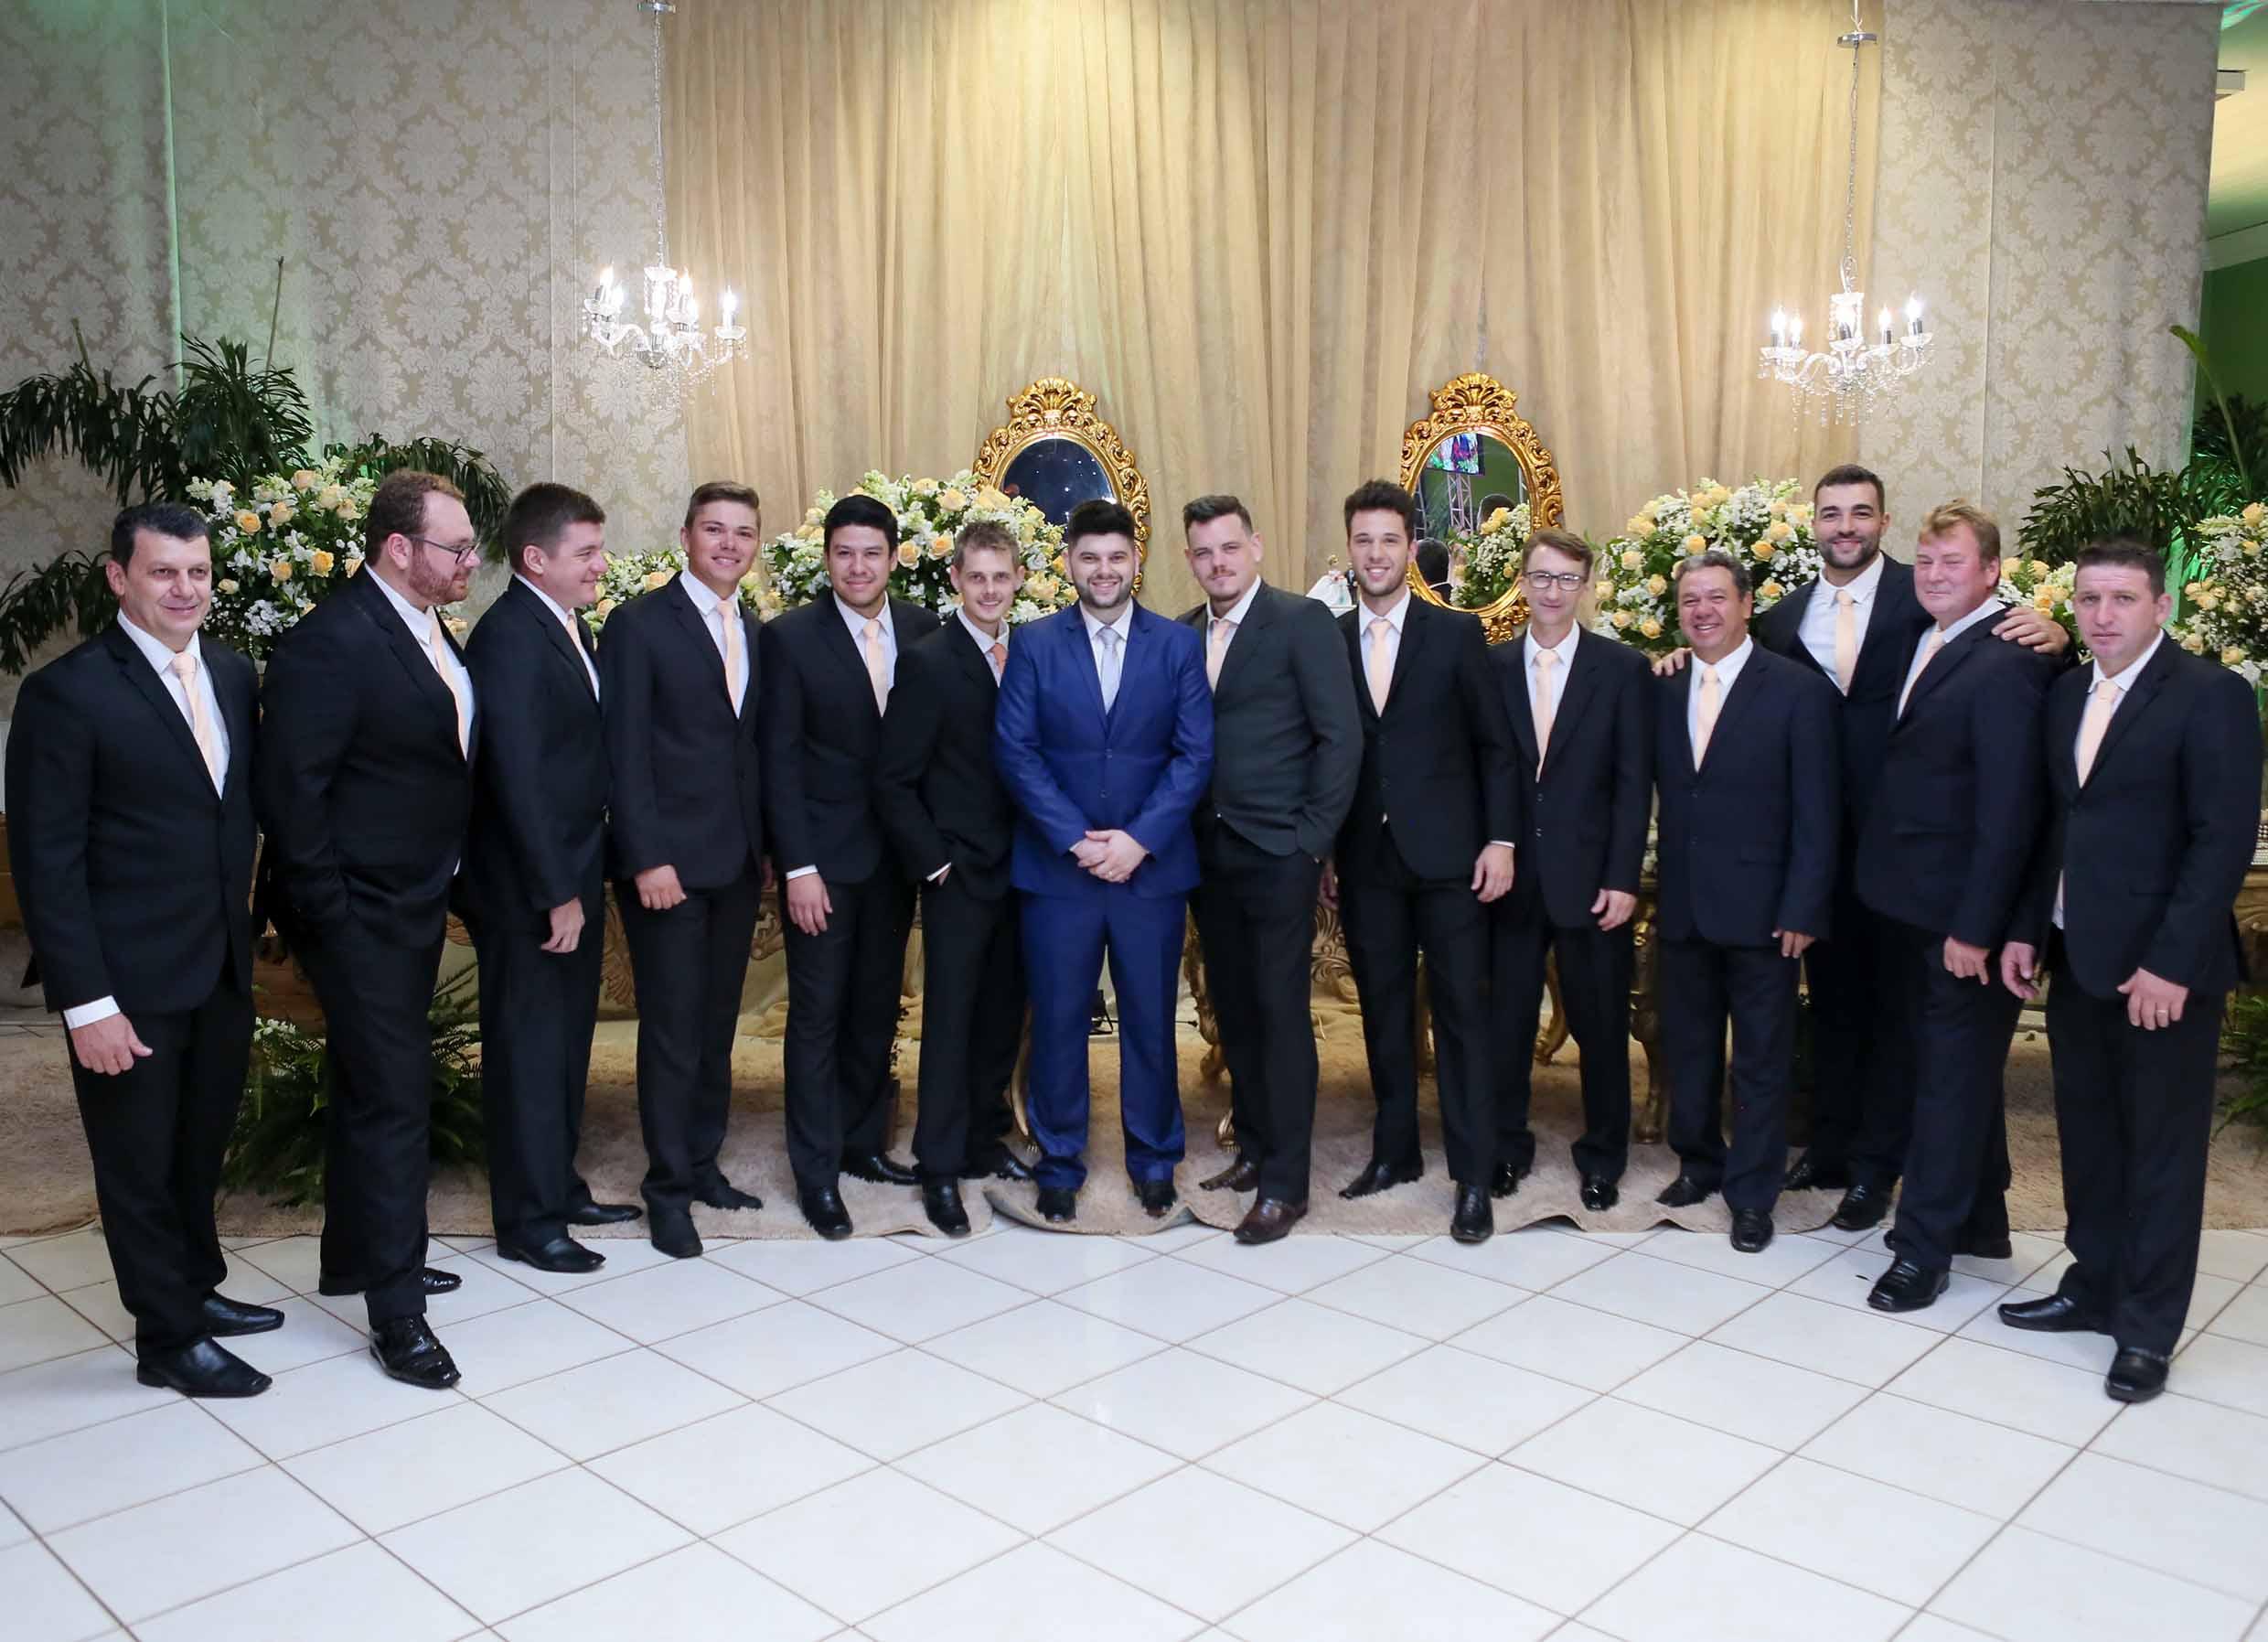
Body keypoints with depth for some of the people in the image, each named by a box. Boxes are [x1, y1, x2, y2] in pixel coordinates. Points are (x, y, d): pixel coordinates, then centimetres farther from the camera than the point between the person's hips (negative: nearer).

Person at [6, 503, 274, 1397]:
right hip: (131, 981, -6)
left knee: (201, 1150, 21)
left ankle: (197, 1289, 40)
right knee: (140, 1164, 11)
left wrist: (252, 928, 6)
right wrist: (85, 1001, -17)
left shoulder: (233, 674, 5)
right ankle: (169, 1339, 25)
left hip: (223, 969, 6)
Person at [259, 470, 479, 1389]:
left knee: (378, 1093, 20)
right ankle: (394, 1313, 7)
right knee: (393, 1100, -4)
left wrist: (447, 882, 12)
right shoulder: (330, 643, -20)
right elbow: (291, 791, -20)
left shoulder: (430, 632, 8)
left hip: (413, 907, 9)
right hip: (360, 917, -9)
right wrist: (329, 920, -18)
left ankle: (366, 1254, 35)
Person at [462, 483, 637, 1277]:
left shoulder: (569, 626, 9)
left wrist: (584, 883, 7)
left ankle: (559, 1186, 32)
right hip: (526, 890, -9)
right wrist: (555, 895, -20)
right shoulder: (508, 636, -18)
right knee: (530, 1049, 3)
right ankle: (528, 1219, 16)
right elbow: (516, 778, -22)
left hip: (575, 879, 9)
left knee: (566, 1042, 17)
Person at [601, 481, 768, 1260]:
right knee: (672, 1028, 0)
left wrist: (764, 845, 7)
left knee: (717, 1023, 12)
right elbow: (625, 751, -11)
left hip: (738, 860, 6)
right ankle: (667, 1187, 12)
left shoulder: (754, 632, 12)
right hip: (668, 860, -6)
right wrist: (648, 859, -17)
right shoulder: (639, 623, -6)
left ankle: (703, 1164, 24)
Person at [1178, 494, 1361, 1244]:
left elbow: (1341, 736, -9)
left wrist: (1310, 840, -11)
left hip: (1277, 853, -5)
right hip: (1209, 853, 6)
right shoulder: (1181, 635, 11)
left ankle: (1285, 1182, 5)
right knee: (1233, 1007, 12)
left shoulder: (1301, 620, -5)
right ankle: (1255, 1147, 26)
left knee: (1281, 1010, -2)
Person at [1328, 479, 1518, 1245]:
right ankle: (1395, 1151, 24)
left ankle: (1474, 1177, 7)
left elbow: (1496, 745, 0)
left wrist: (1501, 839, -7)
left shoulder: (1456, 634, 0)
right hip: (1364, 861, 2)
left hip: (1447, 855, -2)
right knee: (1383, 1011, 10)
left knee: (1462, 1012, 1)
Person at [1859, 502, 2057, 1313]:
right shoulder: (1924, 646, 10)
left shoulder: (2005, 664, -17)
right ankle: (1977, 1220, 33)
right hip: (1910, 905, 9)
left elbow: (2008, 810, -20)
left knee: (1954, 1074, 3)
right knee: (1949, 1065, 18)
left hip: (1960, 913, -9)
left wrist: (1975, 927, -20)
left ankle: (1924, 1246, 13)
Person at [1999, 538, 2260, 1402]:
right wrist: (2028, 929, 8)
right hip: (2076, 958, 6)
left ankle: (2147, 1328, 17)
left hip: (2161, 965, -6)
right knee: (2087, 1135, 15)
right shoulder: (2065, 694, 10)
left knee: (2162, 1146, 6)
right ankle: (2094, 1286, 30)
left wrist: (2170, 962, -19)